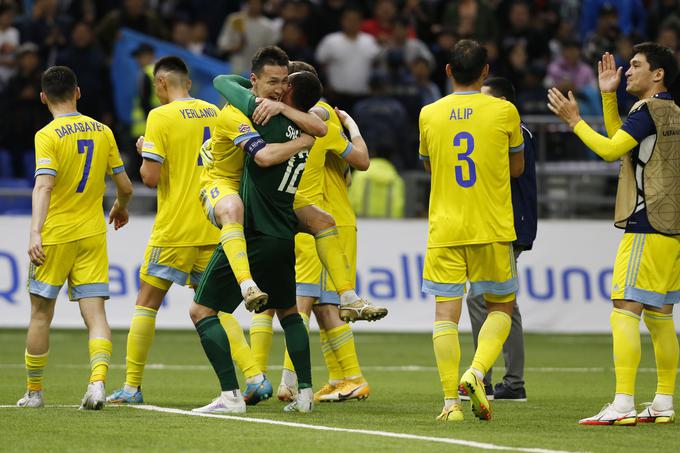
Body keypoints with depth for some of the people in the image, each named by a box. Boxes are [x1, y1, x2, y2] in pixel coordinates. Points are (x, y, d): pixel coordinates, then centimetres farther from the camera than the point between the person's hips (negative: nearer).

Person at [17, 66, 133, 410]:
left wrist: (35, 232, -29)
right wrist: (120, 207, 30)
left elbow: (43, 187, -22)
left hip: (54, 237, -3)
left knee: (41, 314, 10)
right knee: (95, 313, -1)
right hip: (93, 235, 3)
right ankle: (97, 382, -21)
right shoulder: (102, 131, 5)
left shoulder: (48, 135, -9)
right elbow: (125, 186, 9)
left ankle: (34, 391, 18)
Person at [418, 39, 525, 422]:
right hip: (492, 229, -1)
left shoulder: (430, 114, 3)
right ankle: (477, 370, -10)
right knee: (501, 305, 13)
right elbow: (517, 168, 11)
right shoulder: (504, 111, -2)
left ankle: (451, 401, -6)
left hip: (444, 229, 1)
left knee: (446, 311, 1)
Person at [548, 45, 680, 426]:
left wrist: (574, 120, -5)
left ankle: (623, 405, -19)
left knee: (625, 310, -12)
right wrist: (609, 95, 23)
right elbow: (620, 142, 27)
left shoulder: (649, 109, -11)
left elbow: (610, 150, -16)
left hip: (647, 227, -10)